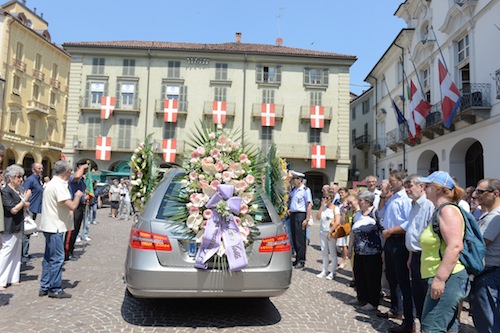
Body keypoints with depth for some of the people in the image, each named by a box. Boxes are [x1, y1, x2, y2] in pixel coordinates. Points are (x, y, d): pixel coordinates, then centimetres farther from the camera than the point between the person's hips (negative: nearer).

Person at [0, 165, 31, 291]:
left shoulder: (18, 190, 10)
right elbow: (13, 210, -18)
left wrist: (25, 205, 2)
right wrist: (25, 199, -15)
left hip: (18, 227, 8)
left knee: (16, 253, 13)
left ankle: (12, 278, 22)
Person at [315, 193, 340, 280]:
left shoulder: (335, 208, -8)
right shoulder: (323, 207, 7)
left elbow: (337, 222, -14)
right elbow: (318, 217, -4)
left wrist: (330, 232, -16)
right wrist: (322, 206, -6)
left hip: (331, 233, -5)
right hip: (322, 232, 5)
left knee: (333, 253, 3)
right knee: (324, 253, 12)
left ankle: (333, 272, 10)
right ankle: (324, 271, 21)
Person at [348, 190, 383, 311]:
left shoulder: (375, 213, -12)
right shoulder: (358, 214, 11)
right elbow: (353, 232, 17)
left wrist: (383, 250, -17)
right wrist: (350, 247, 18)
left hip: (372, 252, -7)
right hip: (359, 251, 7)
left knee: (372, 277, 4)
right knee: (359, 275, 15)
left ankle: (373, 302, 16)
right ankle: (361, 298, 31)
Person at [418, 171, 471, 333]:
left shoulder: (448, 210, -15)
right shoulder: (442, 211, 18)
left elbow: (455, 246, -26)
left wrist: (439, 278, -28)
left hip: (447, 279, -11)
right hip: (445, 280, 11)